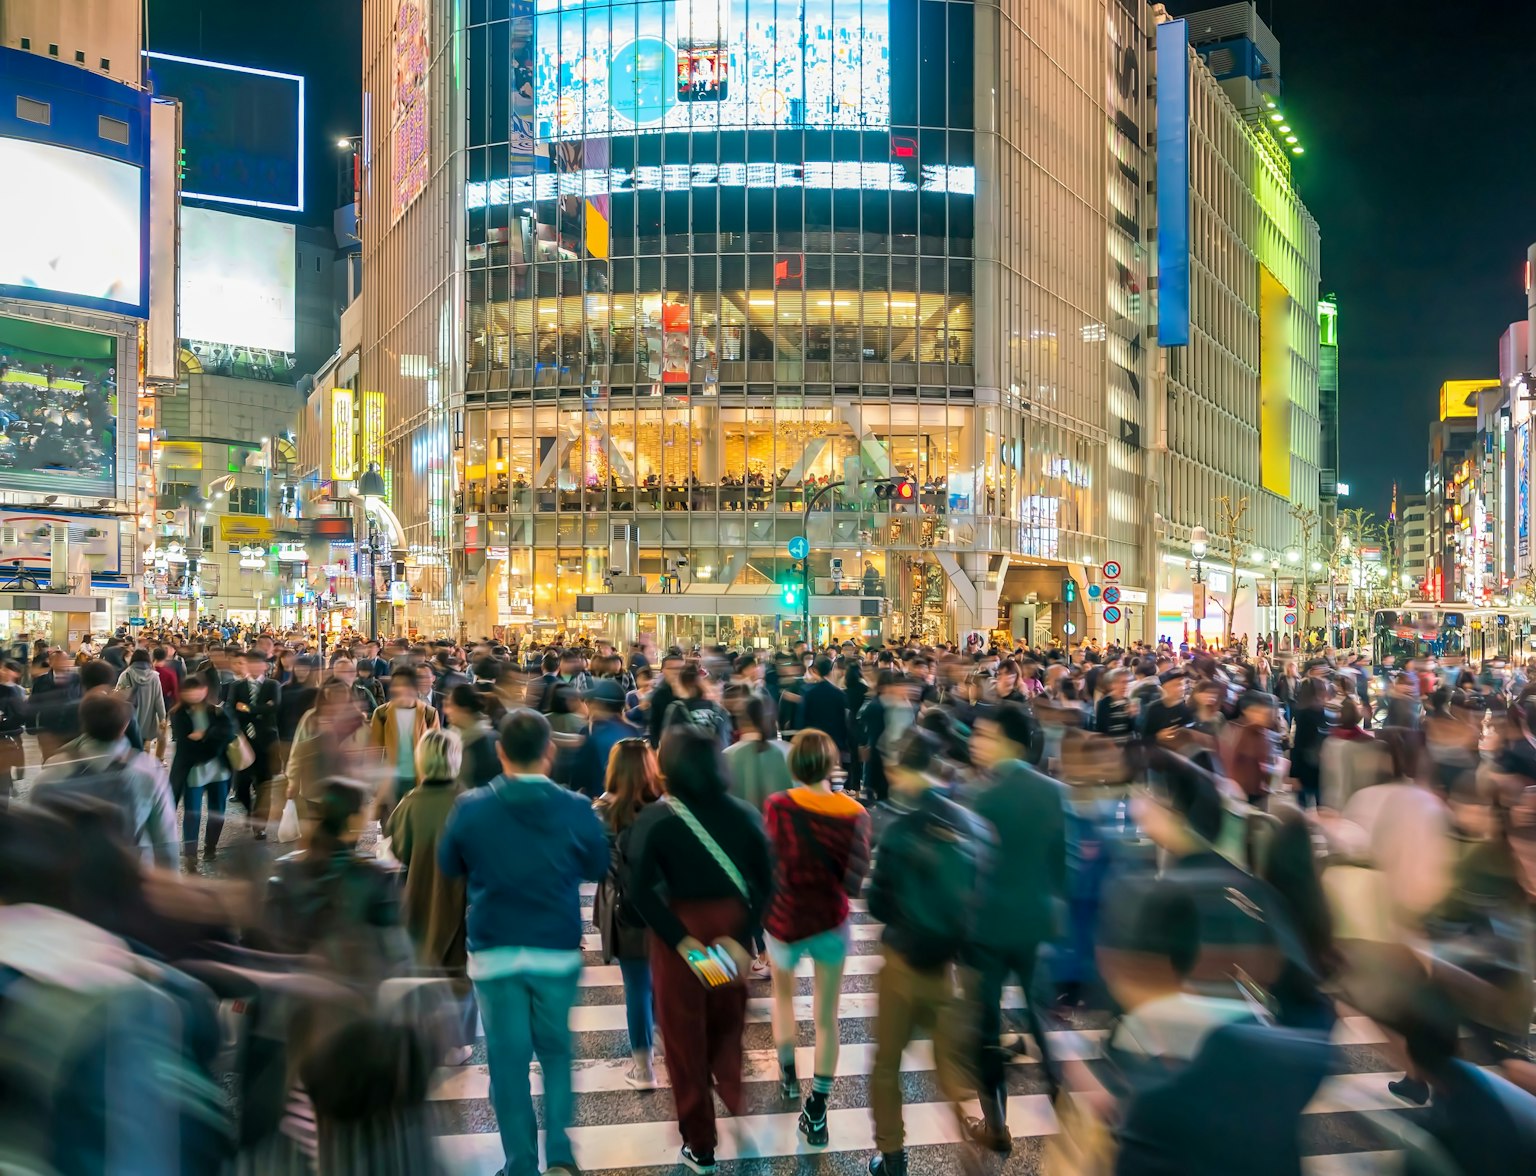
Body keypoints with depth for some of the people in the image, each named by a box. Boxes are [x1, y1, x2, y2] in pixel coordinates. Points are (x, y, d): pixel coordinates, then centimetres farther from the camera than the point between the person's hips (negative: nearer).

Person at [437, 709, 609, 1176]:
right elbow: (597, 868, 4)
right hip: (558, 948, 1)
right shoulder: (576, 808, -11)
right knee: (556, 1051, 19)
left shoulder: (470, 807, -10)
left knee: (508, 1059, 11)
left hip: (494, 950, 0)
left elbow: (447, 867, 6)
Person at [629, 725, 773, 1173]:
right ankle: (732, 1095, 45)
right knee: (727, 1018, 29)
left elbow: (642, 891, -21)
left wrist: (683, 942, -19)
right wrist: (742, 936, -11)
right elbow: (764, 882, -10)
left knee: (685, 1034, 15)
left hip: (680, 928, -2)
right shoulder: (744, 814, -6)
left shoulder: (654, 819, -13)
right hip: (732, 925, 3)